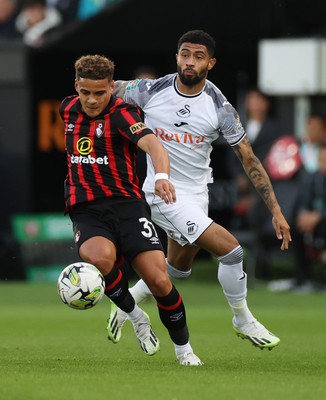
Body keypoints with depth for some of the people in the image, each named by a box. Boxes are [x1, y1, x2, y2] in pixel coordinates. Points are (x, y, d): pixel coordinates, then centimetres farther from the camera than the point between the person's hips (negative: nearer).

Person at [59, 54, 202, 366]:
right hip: (86, 211, 3)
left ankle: (183, 348, 9)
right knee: (100, 257, -33)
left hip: (127, 204, -3)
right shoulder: (68, 109, 8)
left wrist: (161, 176, -50)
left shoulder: (121, 114, -10)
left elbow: (152, 144, -28)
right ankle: (134, 316, -7)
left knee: (159, 280, -15)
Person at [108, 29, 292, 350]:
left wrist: (276, 211, -10)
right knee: (230, 249, -15)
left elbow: (249, 160, -7)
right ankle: (243, 321, 6)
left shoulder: (219, 107, -10)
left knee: (179, 267, 20)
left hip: (197, 193, 4)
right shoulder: (151, 91, -13)